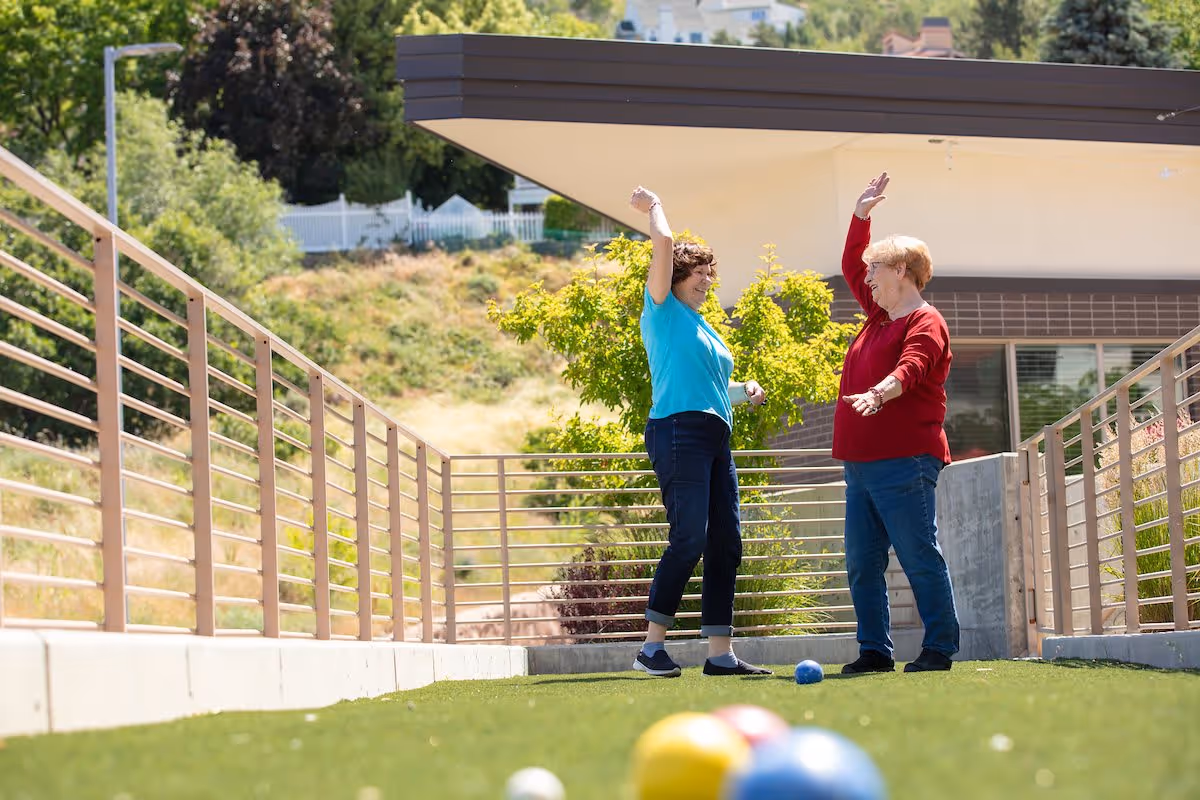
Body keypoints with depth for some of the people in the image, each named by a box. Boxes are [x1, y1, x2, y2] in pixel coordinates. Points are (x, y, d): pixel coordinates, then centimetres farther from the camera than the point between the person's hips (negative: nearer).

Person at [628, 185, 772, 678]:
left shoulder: (704, 328, 25)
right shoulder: (663, 311, 2)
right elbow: (664, 242, -8)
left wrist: (745, 391, 18)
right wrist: (653, 206, 9)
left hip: (715, 438, 9)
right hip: (678, 432, -9)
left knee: (725, 544, 3)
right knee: (688, 539, -15)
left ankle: (720, 653, 5)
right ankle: (652, 646, -10)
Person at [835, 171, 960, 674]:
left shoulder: (924, 322, -7)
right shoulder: (879, 313, 19)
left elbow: (911, 367, -27)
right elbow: (851, 264, 33)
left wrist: (881, 392, -46)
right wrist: (862, 213, 28)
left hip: (903, 462, -9)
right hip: (862, 463, 9)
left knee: (920, 558, -6)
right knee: (861, 562, 6)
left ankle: (939, 648, -2)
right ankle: (874, 651, 10)